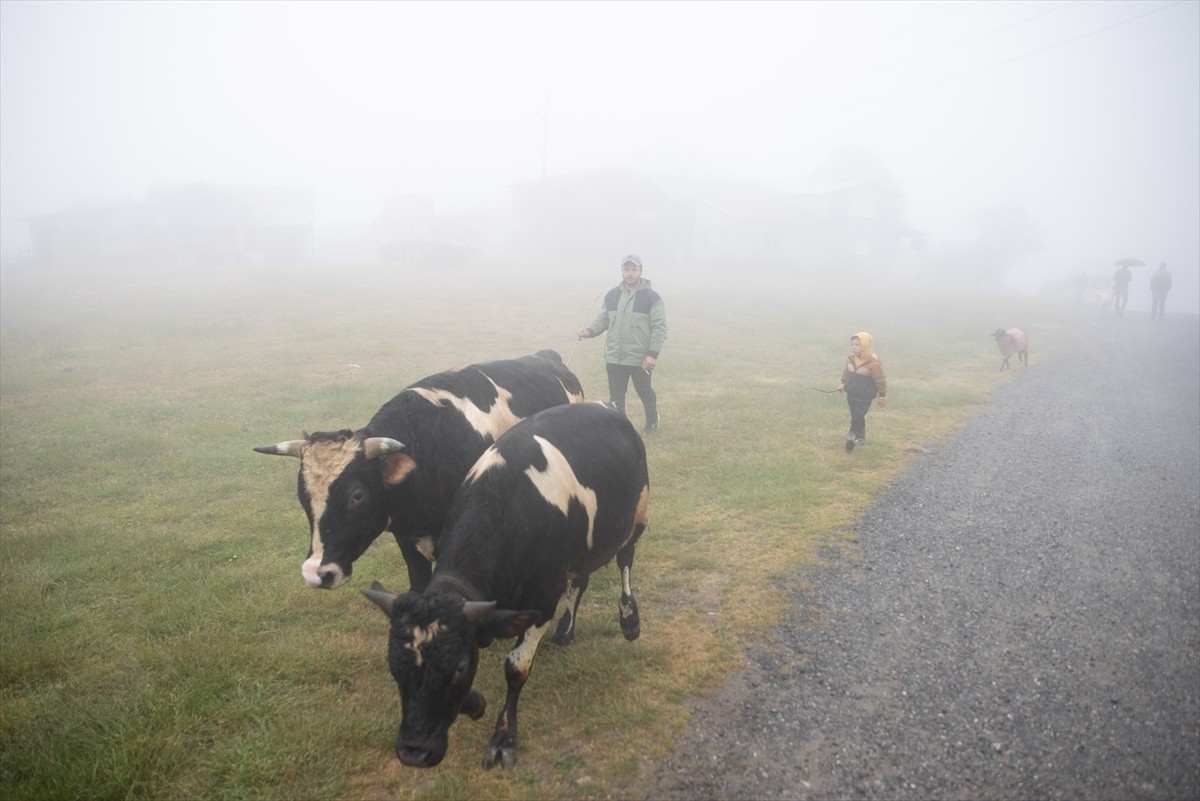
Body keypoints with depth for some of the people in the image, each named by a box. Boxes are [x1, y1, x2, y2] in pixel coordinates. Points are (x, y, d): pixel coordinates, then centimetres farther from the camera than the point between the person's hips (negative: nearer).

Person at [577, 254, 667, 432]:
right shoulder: (612, 295, 7)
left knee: (644, 392, 12)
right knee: (616, 395, 10)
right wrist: (590, 331, -5)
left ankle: (652, 422, 33)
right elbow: (603, 319, 15)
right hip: (614, 357, 4)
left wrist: (653, 354, -17)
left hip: (640, 358, -4)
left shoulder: (652, 297, -7)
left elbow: (659, 328, -10)